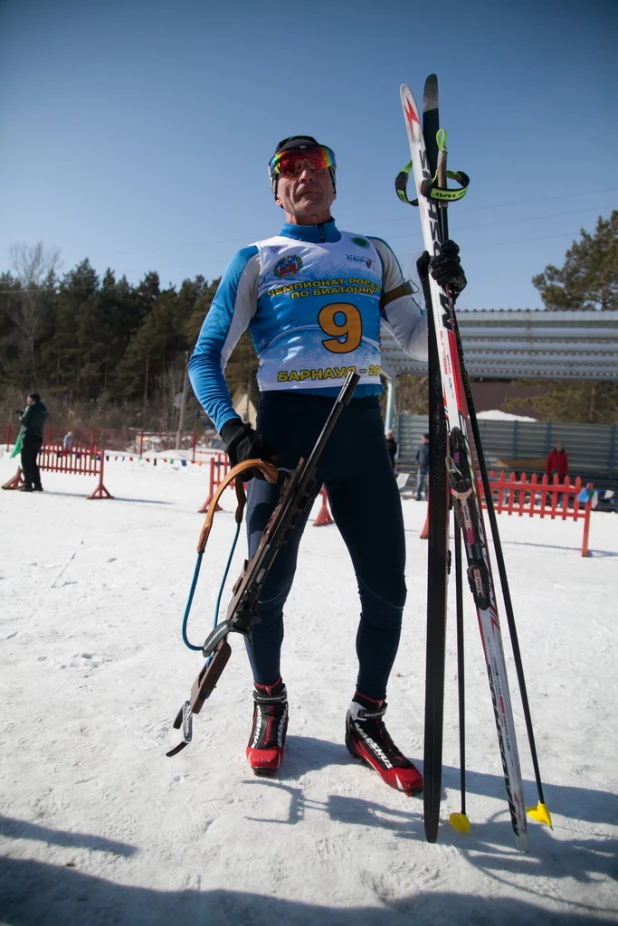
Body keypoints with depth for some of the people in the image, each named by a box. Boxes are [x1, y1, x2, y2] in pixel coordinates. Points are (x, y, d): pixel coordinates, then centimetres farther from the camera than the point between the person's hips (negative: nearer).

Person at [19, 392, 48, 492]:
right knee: (32, 462, 15)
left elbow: (24, 421, -12)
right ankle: (37, 484, 13)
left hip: (29, 437, -7)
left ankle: (28, 485, -6)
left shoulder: (31, 407, -8)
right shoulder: (44, 410, 16)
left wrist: (21, 415, 10)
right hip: (38, 438, 8)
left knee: (26, 462, -3)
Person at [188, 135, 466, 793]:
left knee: (386, 590, 2)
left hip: (362, 428, 3)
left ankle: (366, 719, 25)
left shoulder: (373, 255, 19)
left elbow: (417, 341, 19)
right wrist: (231, 429, -12)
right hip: (286, 426, -2)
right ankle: (269, 702, 30)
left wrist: (444, 296, -1)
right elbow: (206, 357, 5)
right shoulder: (256, 260, 11)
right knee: (267, 586, 1)